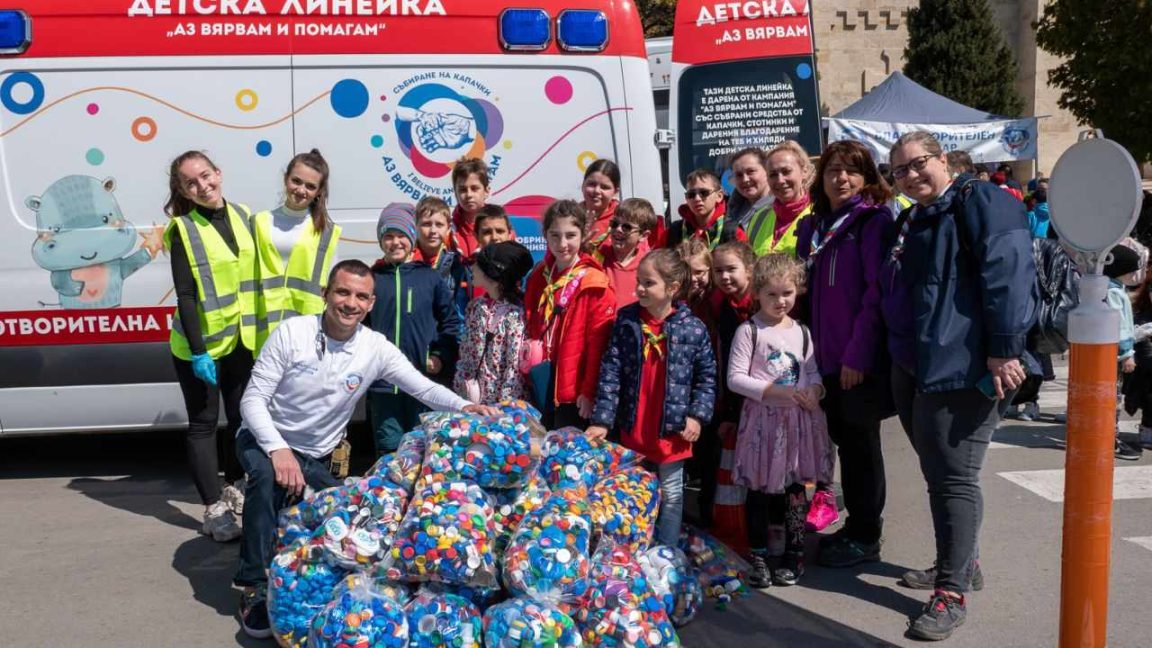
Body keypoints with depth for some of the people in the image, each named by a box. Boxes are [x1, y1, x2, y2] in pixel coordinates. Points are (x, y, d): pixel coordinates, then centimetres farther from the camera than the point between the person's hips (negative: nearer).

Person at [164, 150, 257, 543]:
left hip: (240, 340, 6)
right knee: (204, 423, 1)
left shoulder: (243, 216, 3)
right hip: (199, 345, -6)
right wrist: (197, 351, -19)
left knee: (241, 416, 16)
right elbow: (185, 295, -16)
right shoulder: (184, 230, -13)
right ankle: (214, 510, 6)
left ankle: (234, 488, 36)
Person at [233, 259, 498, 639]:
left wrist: (464, 407, -36)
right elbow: (253, 398, -19)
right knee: (268, 475, -35)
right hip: (265, 440, -3)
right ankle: (254, 586, -25)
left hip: (315, 458, 3)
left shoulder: (376, 348, -11)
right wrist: (278, 449, -35)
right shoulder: (292, 333, -19)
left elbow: (424, 388, -15)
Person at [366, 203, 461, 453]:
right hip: (382, 383, 1)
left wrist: (441, 357, -3)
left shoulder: (429, 276, 5)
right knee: (389, 448, 6)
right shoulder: (372, 278, 6)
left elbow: (451, 321, 6)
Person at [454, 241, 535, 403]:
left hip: (503, 397, -6)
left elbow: (515, 362, -14)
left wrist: (505, 401, -15)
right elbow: (466, 350, 10)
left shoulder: (515, 312, -13)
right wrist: (468, 383, 0)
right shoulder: (475, 306, 6)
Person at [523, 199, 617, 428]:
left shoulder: (594, 284, -11)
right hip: (541, 387, 6)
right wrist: (529, 375, 11)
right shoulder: (539, 276, 9)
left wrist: (590, 391, -15)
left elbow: (599, 344, -13)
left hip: (573, 391, -6)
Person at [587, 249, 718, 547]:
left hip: (672, 431, -2)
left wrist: (698, 415, -9)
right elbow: (610, 372, -7)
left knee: (671, 496, 11)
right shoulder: (626, 321, -5)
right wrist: (602, 419, -11)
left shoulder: (694, 329, -9)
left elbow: (707, 376, 0)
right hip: (632, 429, 2)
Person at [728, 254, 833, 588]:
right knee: (759, 489, 4)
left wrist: (814, 391, -7)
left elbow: (813, 371, 15)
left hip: (799, 418, 4)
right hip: (763, 418, -4)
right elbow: (735, 377, -9)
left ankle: (794, 554, 21)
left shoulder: (801, 331, 10)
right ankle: (759, 556, 16)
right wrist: (773, 391, -18)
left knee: (795, 487, 9)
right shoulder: (749, 331, -6)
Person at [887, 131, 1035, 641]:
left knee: (954, 477, -7)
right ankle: (957, 563, 32)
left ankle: (952, 593, 0)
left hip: (962, 366, -9)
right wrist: (896, 357, 26)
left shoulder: (980, 201, -8)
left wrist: (1003, 348, -24)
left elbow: (1009, 271, -20)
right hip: (915, 367, 9)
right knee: (936, 472, 17)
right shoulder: (912, 223, 19)